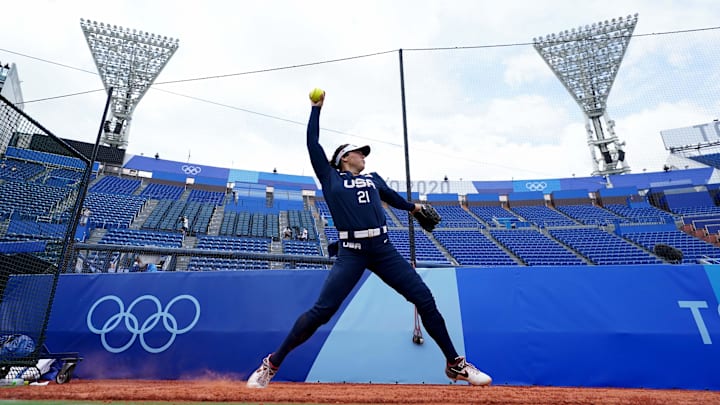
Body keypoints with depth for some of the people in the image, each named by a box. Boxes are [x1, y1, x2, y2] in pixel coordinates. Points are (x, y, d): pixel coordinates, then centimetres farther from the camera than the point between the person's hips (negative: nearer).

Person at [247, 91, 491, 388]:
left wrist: (412, 207, 56)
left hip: (383, 249, 5)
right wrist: (317, 108, 16)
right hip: (350, 253, -4)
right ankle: (271, 364, 10)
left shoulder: (373, 178, 24)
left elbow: (390, 196, 41)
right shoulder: (330, 177, 12)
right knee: (320, 311, -12)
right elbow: (313, 143, 10)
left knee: (425, 300, -1)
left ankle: (455, 364, 17)